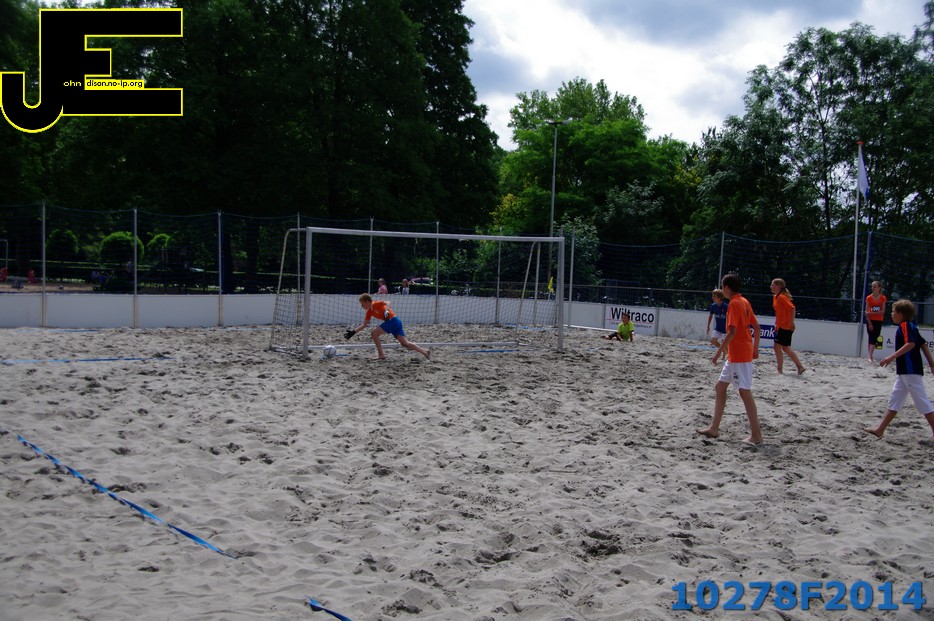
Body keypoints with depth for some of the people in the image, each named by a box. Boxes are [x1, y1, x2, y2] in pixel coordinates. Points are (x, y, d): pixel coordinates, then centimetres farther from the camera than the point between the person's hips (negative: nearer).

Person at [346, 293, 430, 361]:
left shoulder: (375, 304, -6)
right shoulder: (369, 312, 18)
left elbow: (387, 303, -18)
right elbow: (364, 324, 22)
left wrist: (386, 311, -35)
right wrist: (353, 331, 17)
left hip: (393, 320, -9)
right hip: (396, 322, 9)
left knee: (374, 333, -9)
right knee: (405, 343, 4)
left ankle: (381, 355, -5)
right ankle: (425, 352, 5)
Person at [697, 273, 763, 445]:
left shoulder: (734, 304, -14)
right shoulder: (744, 302, 12)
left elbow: (732, 331, -21)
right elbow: (756, 326, 15)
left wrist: (719, 351, -19)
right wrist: (755, 348, 21)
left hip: (739, 355, -10)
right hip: (735, 355, 10)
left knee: (745, 392, -7)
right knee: (720, 386, 14)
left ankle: (756, 435, -4)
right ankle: (714, 428, 18)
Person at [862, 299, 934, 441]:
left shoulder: (905, 325, -13)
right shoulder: (911, 327, 16)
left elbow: (910, 344, -27)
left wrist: (892, 357, -30)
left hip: (910, 371, -11)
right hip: (905, 372, 11)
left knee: (922, 402, -5)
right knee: (894, 400, 11)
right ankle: (880, 430, 16)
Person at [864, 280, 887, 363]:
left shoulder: (883, 298, 0)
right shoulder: (869, 298, -3)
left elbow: (883, 311, -7)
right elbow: (867, 312, -6)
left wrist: (872, 313, -20)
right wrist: (869, 323, -12)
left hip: (879, 321, 1)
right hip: (870, 320, -1)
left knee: (875, 338, -3)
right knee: (871, 338, -2)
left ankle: (870, 357, -3)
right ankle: (870, 357, 0)